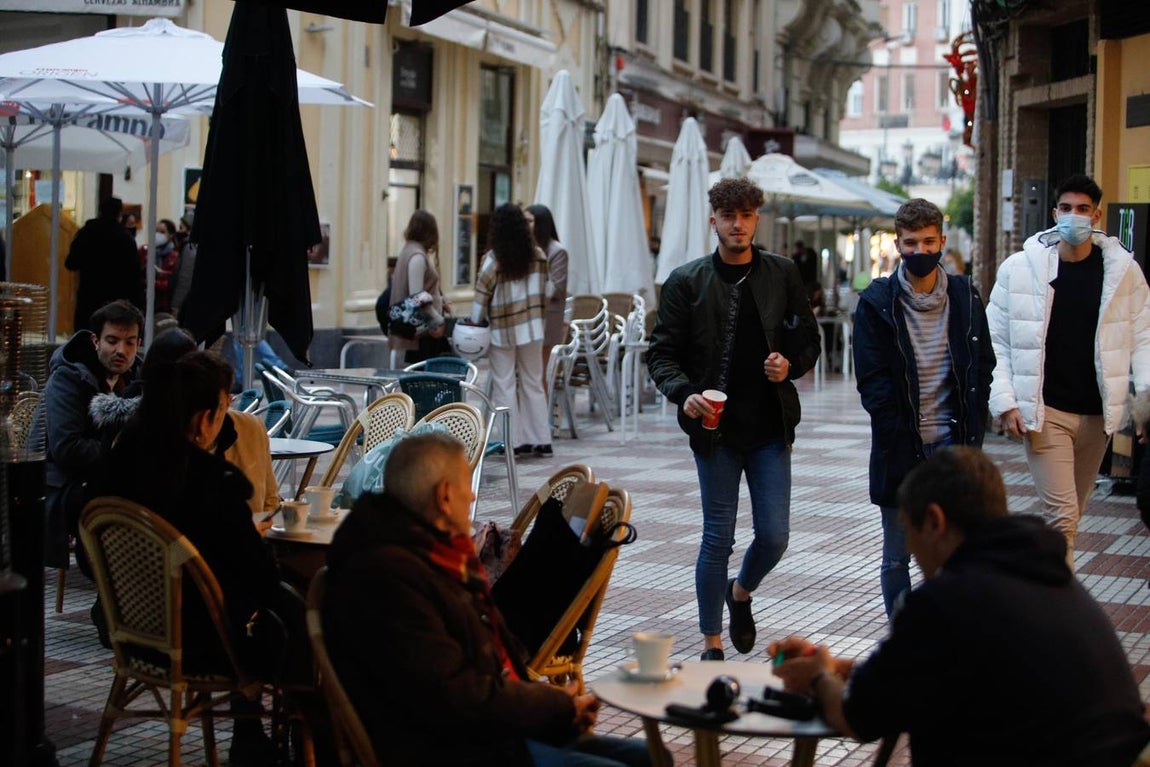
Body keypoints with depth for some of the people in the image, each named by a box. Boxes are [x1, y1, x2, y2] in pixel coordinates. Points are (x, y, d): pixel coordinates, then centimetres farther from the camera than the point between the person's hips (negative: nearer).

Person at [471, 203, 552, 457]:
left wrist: (475, 322, 3)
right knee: (533, 384, 11)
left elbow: (482, 295, -8)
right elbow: (544, 291, 4)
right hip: (532, 329, 3)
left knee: (505, 386, 5)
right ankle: (542, 441, 11)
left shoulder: (493, 259, -11)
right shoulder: (538, 255, -1)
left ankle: (513, 441, 4)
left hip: (502, 331, -3)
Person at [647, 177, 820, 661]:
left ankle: (741, 593, 35)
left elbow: (809, 341, 14)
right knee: (718, 537, 1)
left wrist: (791, 364, -8)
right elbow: (662, 353, 1)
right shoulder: (687, 282, 1)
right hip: (716, 427, -2)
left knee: (774, 535, 2)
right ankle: (712, 643, 15)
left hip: (771, 427, 2)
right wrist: (684, 394, -17)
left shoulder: (783, 275, 6)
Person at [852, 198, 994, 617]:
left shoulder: (966, 296, 7)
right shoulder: (877, 303, 0)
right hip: (899, 450, -1)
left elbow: (983, 368, 10)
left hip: (953, 445, 1)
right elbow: (872, 382, -4)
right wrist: (904, 438, -11)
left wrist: (970, 432, -1)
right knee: (897, 557, 6)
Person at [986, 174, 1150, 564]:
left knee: (1070, 514, 13)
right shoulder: (1020, 268, -3)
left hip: (1098, 414, 3)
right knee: (1062, 516, -10)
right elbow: (996, 341, 1)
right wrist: (1005, 401, -8)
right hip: (1044, 412, -3)